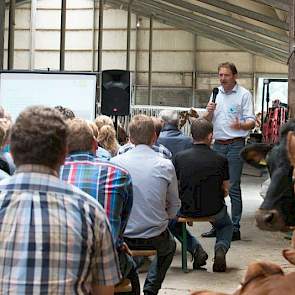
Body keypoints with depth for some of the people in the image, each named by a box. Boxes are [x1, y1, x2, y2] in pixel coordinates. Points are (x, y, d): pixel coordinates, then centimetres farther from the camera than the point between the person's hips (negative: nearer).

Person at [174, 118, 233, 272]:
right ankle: (221, 248, 2)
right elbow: (225, 191, 0)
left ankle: (195, 248, 10)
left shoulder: (180, 157, -8)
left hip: (188, 209, 0)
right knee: (227, 225, 35)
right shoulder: (220, 160, -9)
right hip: (215, 211, 0)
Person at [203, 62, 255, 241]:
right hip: (218, 144, 6)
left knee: (233, 187, -4)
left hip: (235, 145, -6)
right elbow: (207, 121, 17)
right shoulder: (216, 93, 13)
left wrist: (240, 125, -30)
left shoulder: (244, 95, -4)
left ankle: (235, 228, 1)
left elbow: (251, 123, -9)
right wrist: (210, 112, -4)